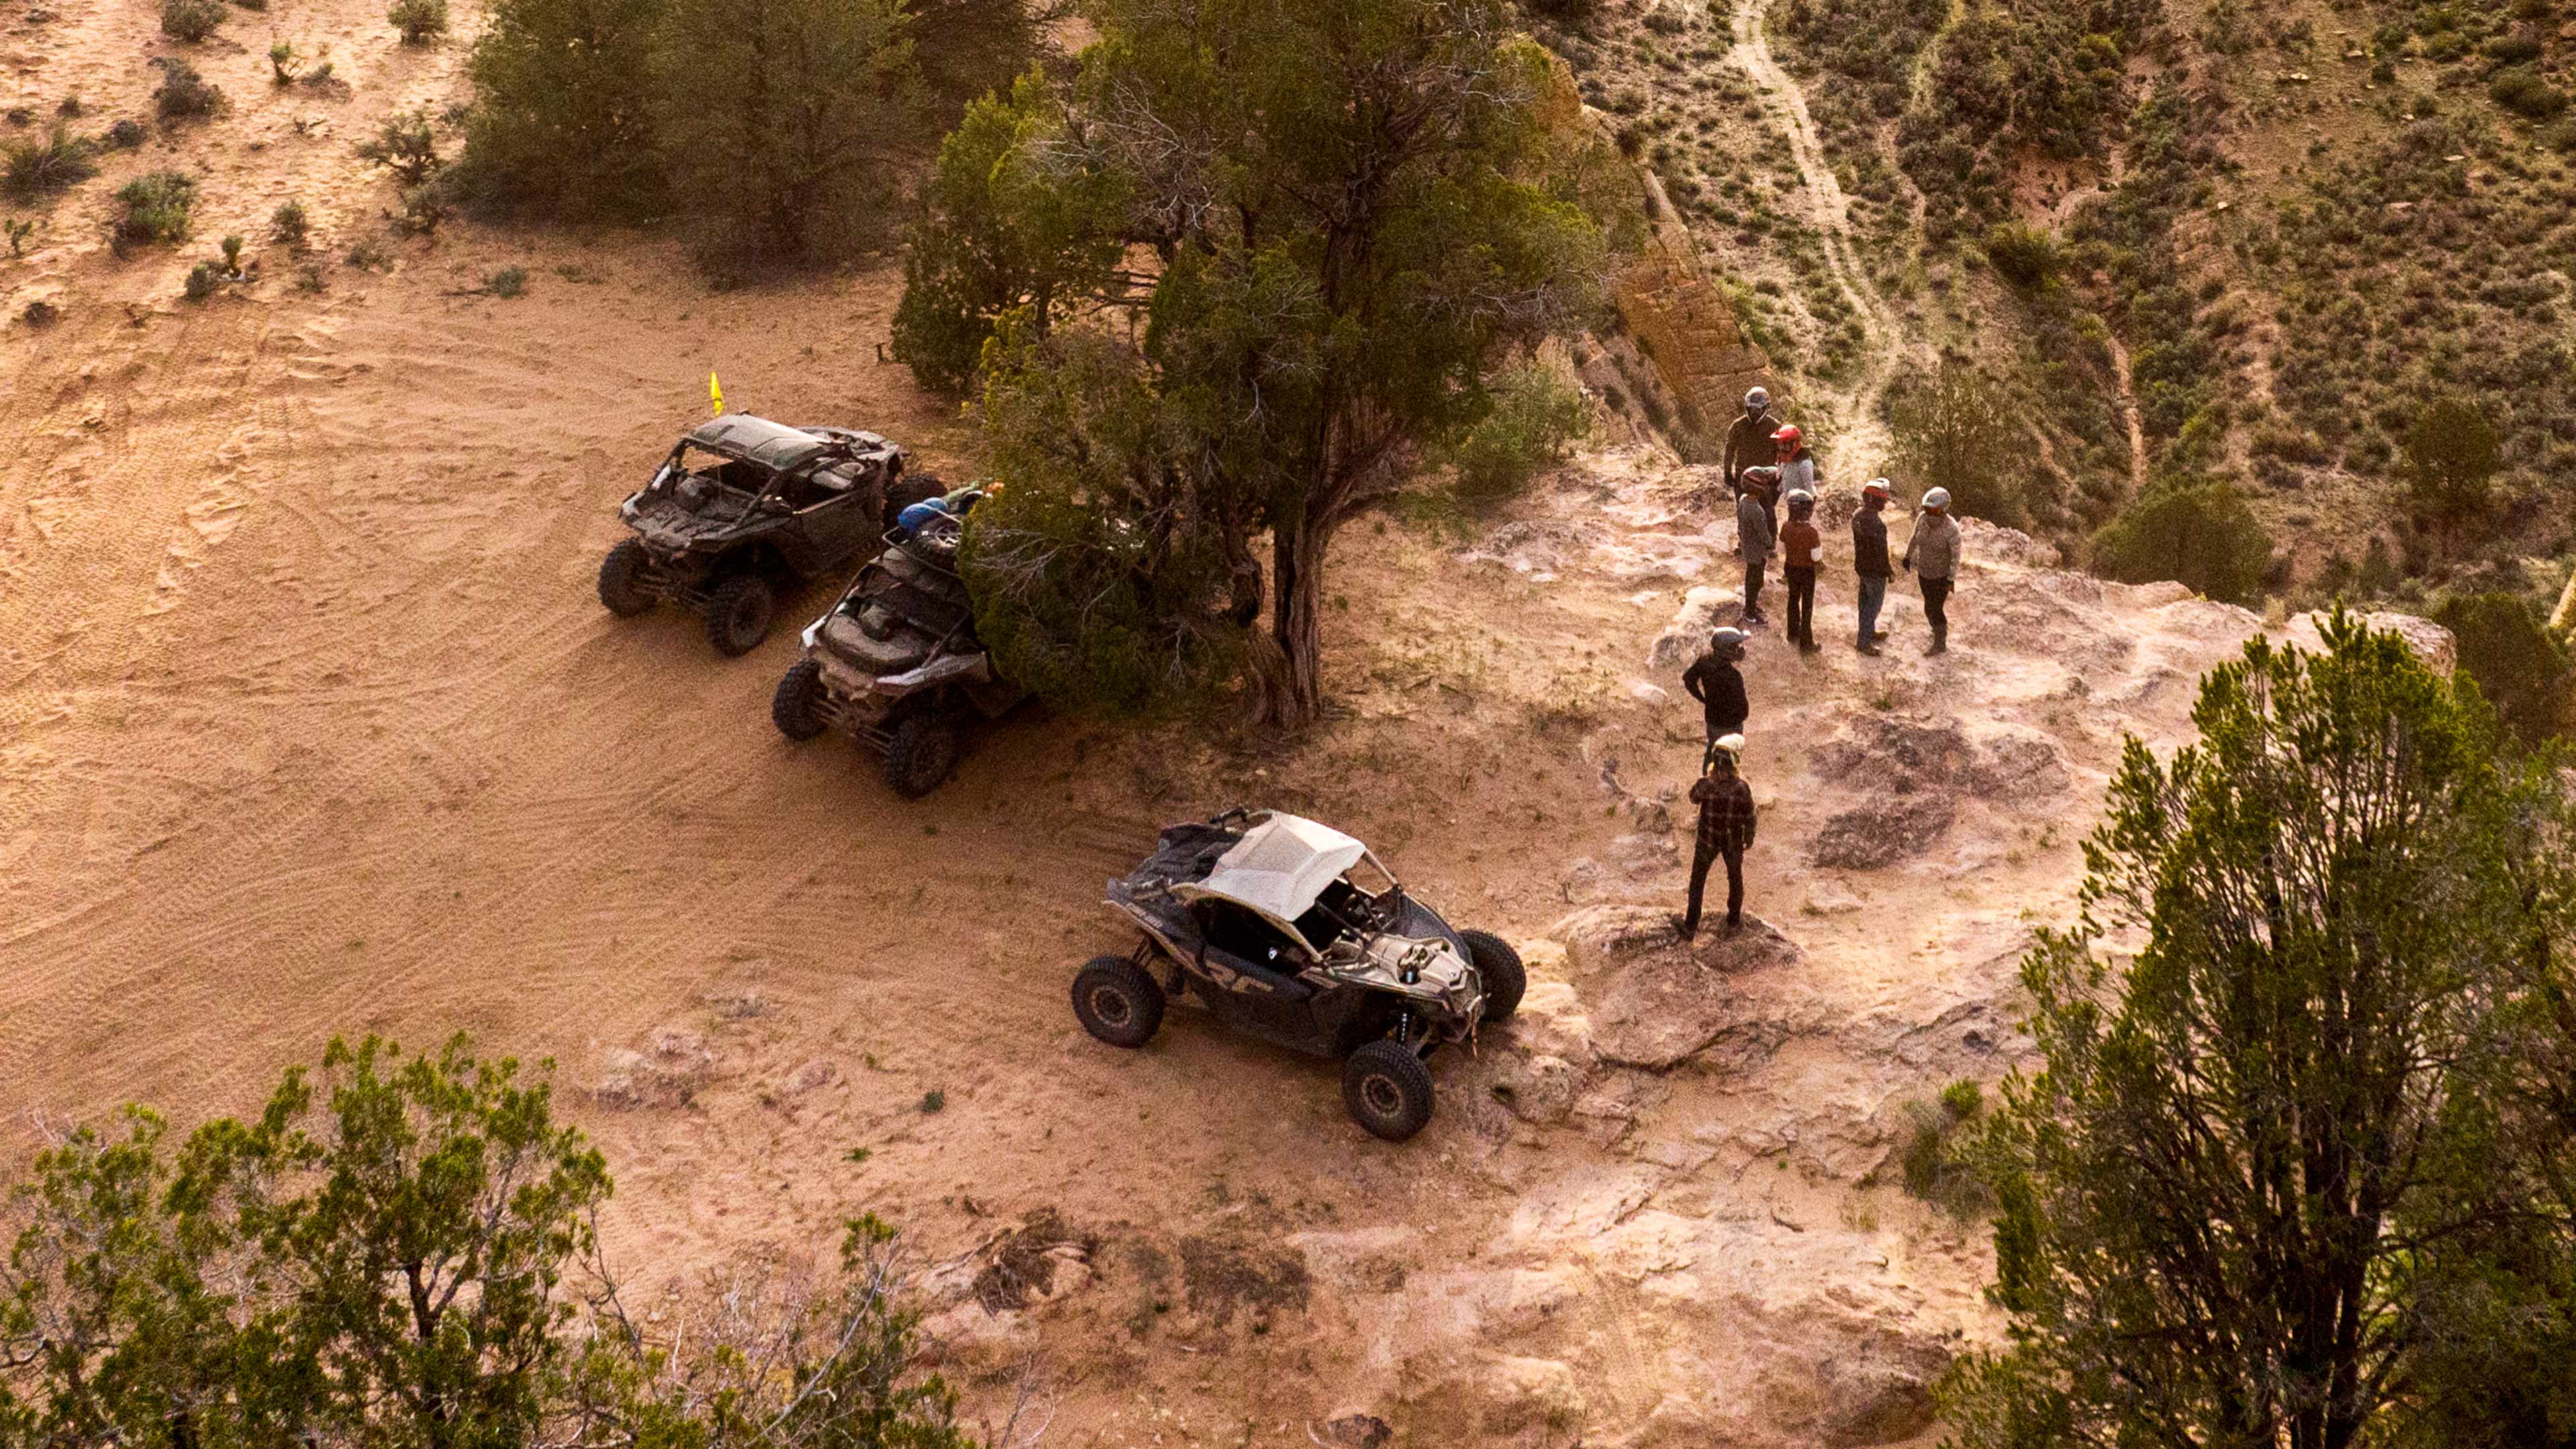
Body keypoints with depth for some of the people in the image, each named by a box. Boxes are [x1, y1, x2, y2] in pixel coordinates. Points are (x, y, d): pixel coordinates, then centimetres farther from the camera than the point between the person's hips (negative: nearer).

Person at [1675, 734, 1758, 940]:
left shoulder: (1704, 784, -28)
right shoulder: (1742, 788, -29)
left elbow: (1694, 798, -3)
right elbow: (1749, 818, -14)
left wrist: (1709, 775, -1)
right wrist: (1749, 839, 5)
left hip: (1708, 840, 0)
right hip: (1733, 842, 0)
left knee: (1698, 880, 21)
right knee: (1735, 878, 26)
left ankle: (1691, 926, 33)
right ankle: (1734, 922, 45)